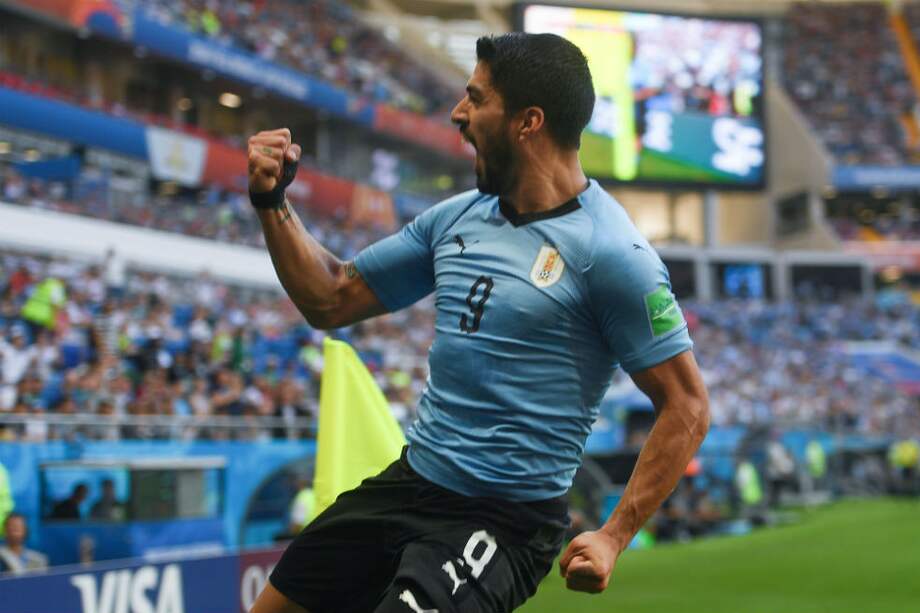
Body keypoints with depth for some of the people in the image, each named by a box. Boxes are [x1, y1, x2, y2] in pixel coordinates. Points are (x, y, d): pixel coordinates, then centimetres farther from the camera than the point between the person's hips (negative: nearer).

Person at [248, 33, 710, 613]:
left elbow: (688, 406, -13)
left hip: (503, 519, -7)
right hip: (408, 479, 7)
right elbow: (332, 301, 15)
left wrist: (613, 537, -19)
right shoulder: (456, 216, 7)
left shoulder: (611, 252, -15)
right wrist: (273, 201, 3)